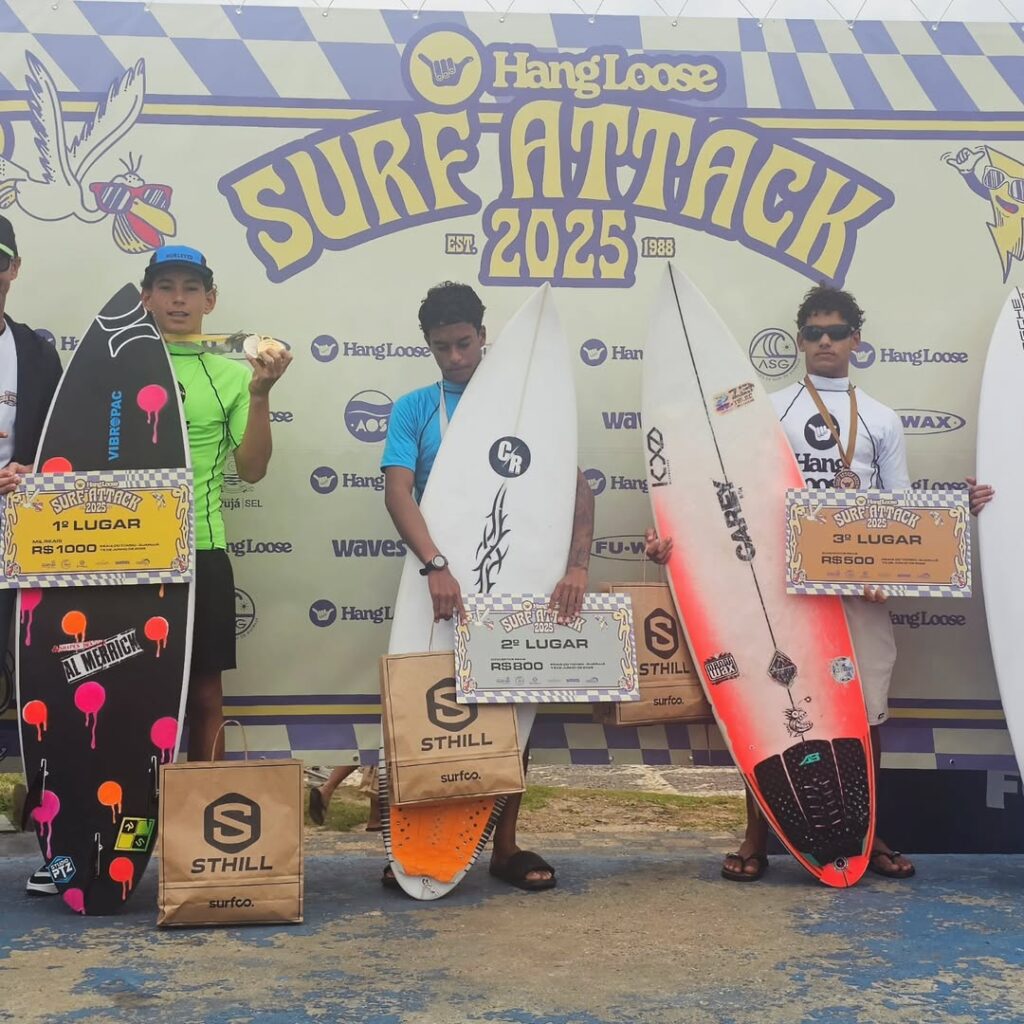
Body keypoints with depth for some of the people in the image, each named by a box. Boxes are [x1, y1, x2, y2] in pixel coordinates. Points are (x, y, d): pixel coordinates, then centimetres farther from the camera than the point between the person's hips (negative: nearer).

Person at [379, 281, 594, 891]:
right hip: (443, 583, -1)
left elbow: (578, 488, -2)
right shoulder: (415, 410, 1)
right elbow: (398, 492, -12)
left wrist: (578, 565, -19)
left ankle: (506, 846, 19)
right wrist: (436, 566, -29)